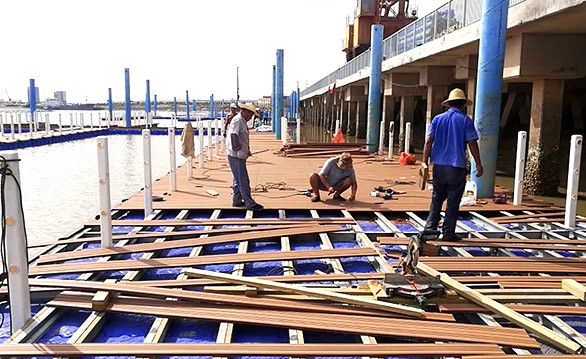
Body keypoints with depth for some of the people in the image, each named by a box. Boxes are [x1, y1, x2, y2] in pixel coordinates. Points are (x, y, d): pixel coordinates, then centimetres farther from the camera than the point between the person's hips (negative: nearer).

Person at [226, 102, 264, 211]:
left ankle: (237, 201, 26)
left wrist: (246, 151, 14)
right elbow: (233, 135, -25)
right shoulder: (237, 120, -14)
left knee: (238, 179, 17)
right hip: (236, 156, -11)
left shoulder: (242, 121, 18)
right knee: (243, 180, -7)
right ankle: (250, 203, -4)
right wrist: (236, 149, -23)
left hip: (240, 155, 11)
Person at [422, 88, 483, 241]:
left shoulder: (438, 119, 6)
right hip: (457, 167, -3)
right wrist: (478, 164, 0)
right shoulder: (465, 120, -3)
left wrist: (424, 162, 3)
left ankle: (430, 228, 11)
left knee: (436, 199, 15)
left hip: (438, 166, 3)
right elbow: (472, 144, -5)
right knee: (453, 202, 4)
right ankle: (448, 233, 8)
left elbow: (429, 141, 1)